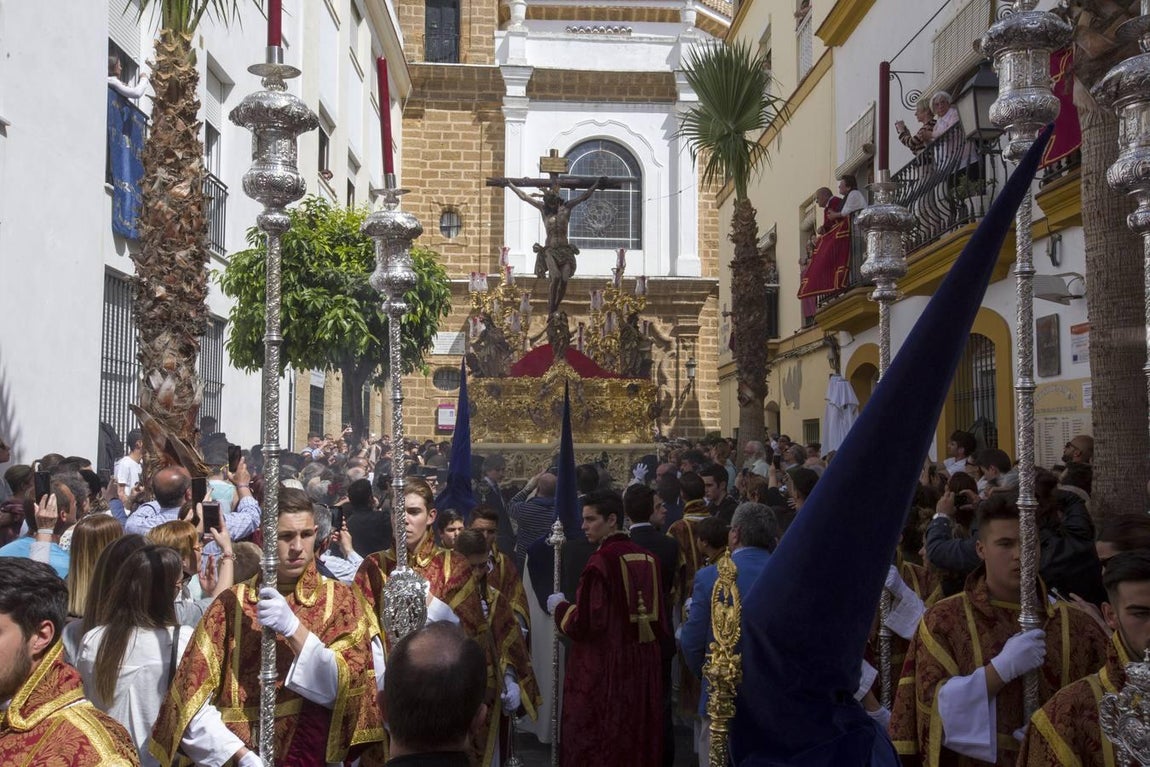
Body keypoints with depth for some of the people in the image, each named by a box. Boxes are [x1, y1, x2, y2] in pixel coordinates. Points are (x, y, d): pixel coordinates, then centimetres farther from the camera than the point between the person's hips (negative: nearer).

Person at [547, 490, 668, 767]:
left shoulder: (602, 561, -18)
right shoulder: (648, 559, 3)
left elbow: (585, 622, -19)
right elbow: (661, 619, 8)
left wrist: (560, 607, -1)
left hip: (604, 668, -7)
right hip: (644, 666, 7)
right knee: (637, 738, 17)